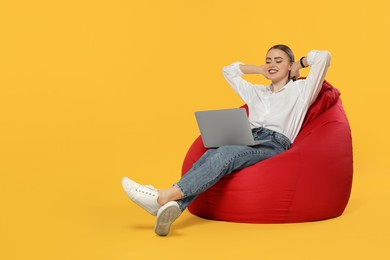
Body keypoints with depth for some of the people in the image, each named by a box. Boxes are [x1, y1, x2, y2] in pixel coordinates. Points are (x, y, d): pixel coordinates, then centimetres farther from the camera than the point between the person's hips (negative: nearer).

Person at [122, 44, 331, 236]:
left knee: (225, 153, -35)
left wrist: (299, 64, 23)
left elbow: (324, 56, 7)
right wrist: (259, 70, 38)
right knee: (211, 154, -31)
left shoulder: (300, 89, 17)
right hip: (248, 141, 5)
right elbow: (228, 71, 44)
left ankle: (164, 197, -50)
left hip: (274, 145, -5)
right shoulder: (256, 92, 33)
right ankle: (173, 206, -55)